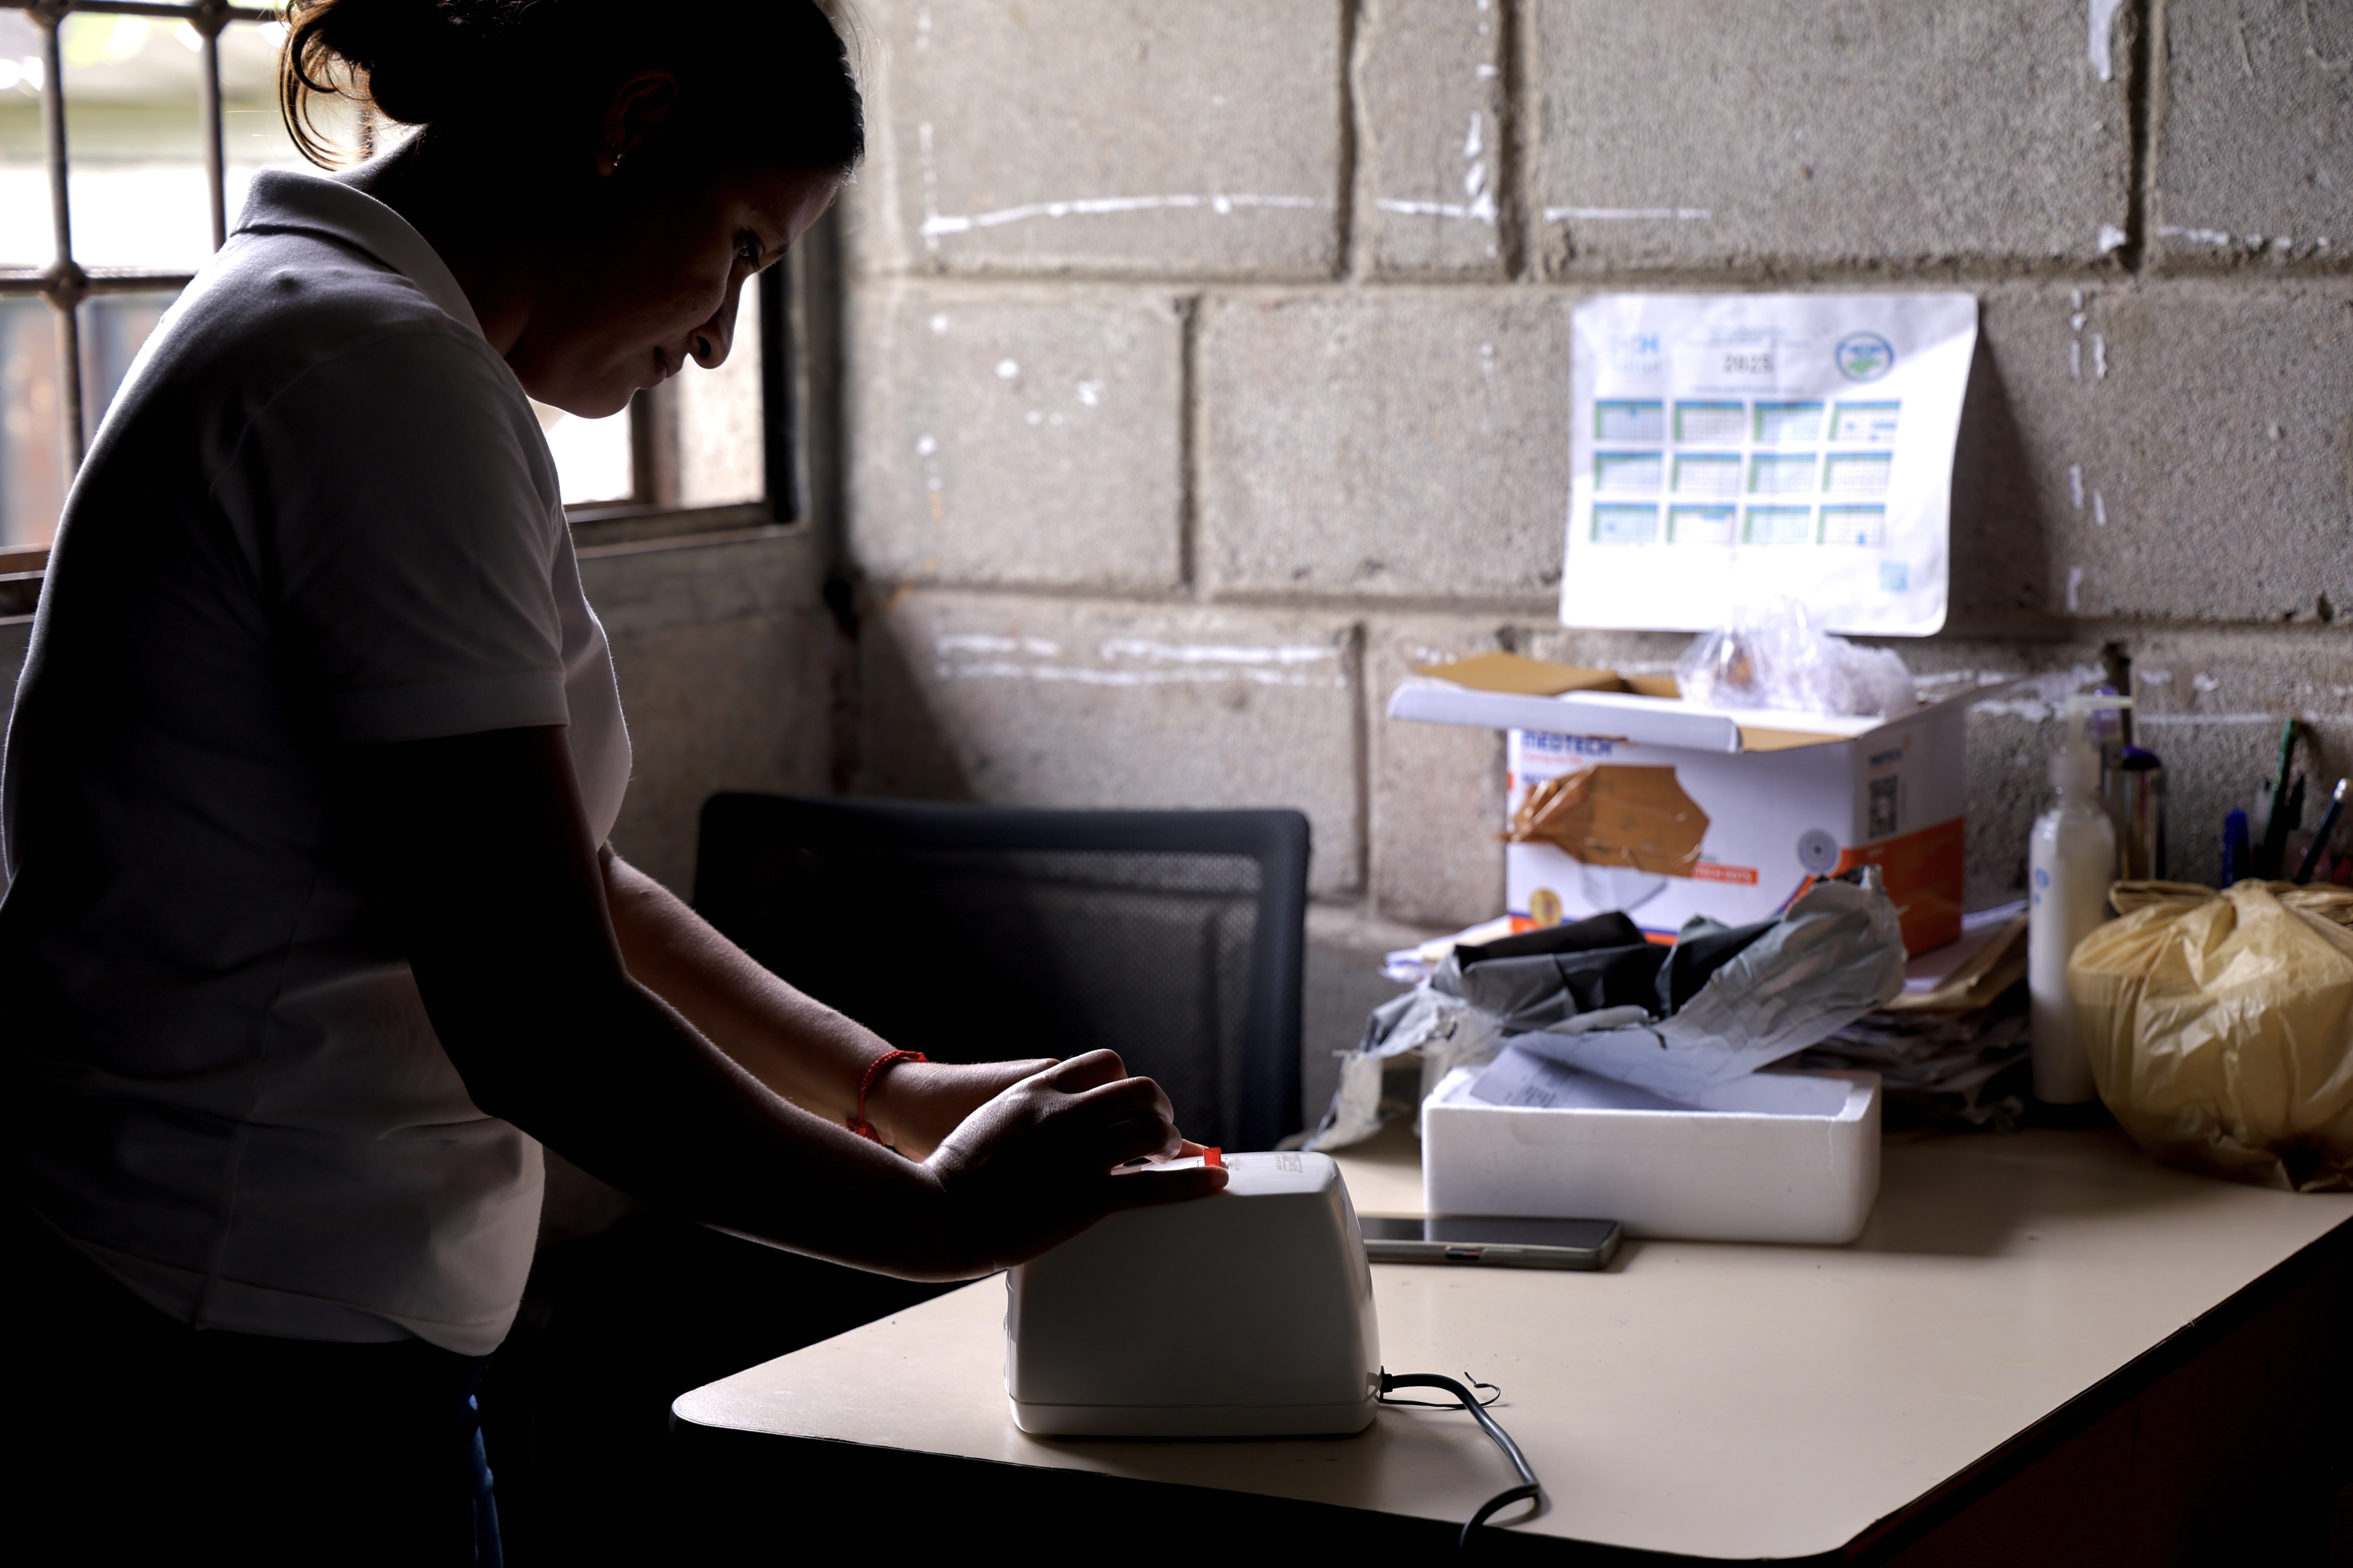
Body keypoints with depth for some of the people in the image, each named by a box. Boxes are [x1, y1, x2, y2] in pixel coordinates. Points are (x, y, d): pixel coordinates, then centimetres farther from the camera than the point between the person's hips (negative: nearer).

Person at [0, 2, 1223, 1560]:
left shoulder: (309, 327, 14)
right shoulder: (388, 376, -18)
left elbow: (567, 888, 18)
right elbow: (542, 1024, -22)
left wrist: (893, 1087, 11)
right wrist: (940, 1213, -9)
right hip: (258, 1371, -10)